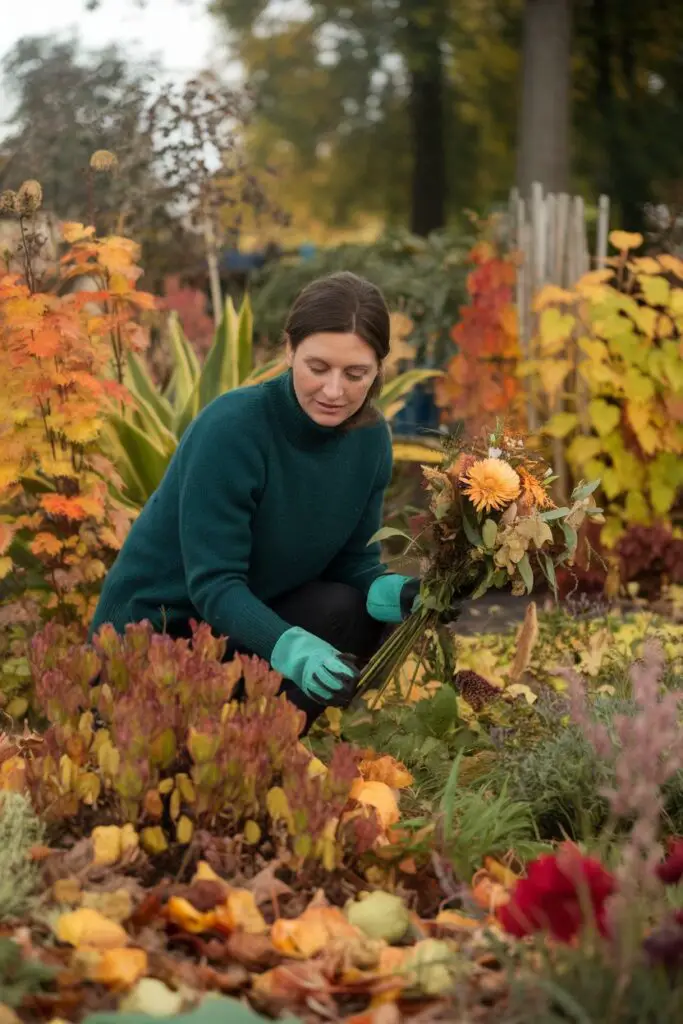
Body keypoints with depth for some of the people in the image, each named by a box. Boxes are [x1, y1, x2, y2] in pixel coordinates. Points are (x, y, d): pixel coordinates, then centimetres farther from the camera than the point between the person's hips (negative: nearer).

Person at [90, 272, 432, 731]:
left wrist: (399, 595, -26)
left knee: (356, 612, -21)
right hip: (153, 628, -6)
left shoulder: (371, 439, -9)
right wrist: (291, 647, -46)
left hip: (253, 615, 6)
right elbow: (213, 583, -29)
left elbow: (354, 560, -2)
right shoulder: (231, 427, -27)